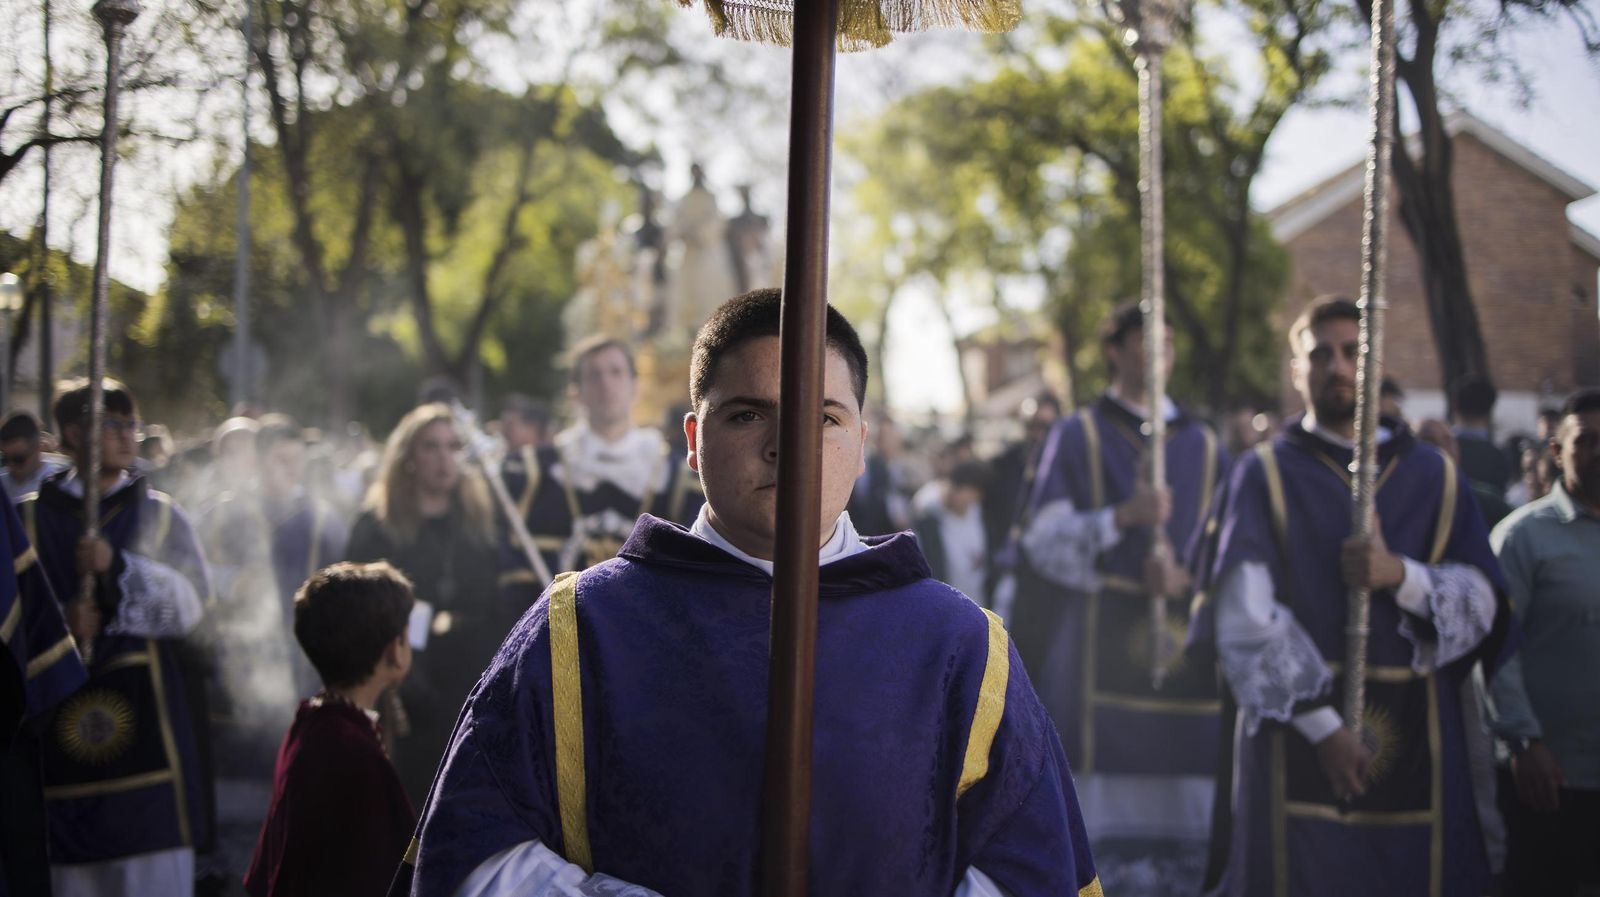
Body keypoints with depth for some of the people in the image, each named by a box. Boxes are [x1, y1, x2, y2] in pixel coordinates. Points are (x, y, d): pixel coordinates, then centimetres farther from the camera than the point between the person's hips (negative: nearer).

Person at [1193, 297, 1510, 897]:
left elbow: (1485, 602, 6)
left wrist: (1402, 576, -14)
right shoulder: (1263, 477, 4)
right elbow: (1247, 618, -7)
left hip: (1416, 746, 2)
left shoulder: (1435, 478, 14)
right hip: (1297, 738, -2)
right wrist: (1322, 725, -15)